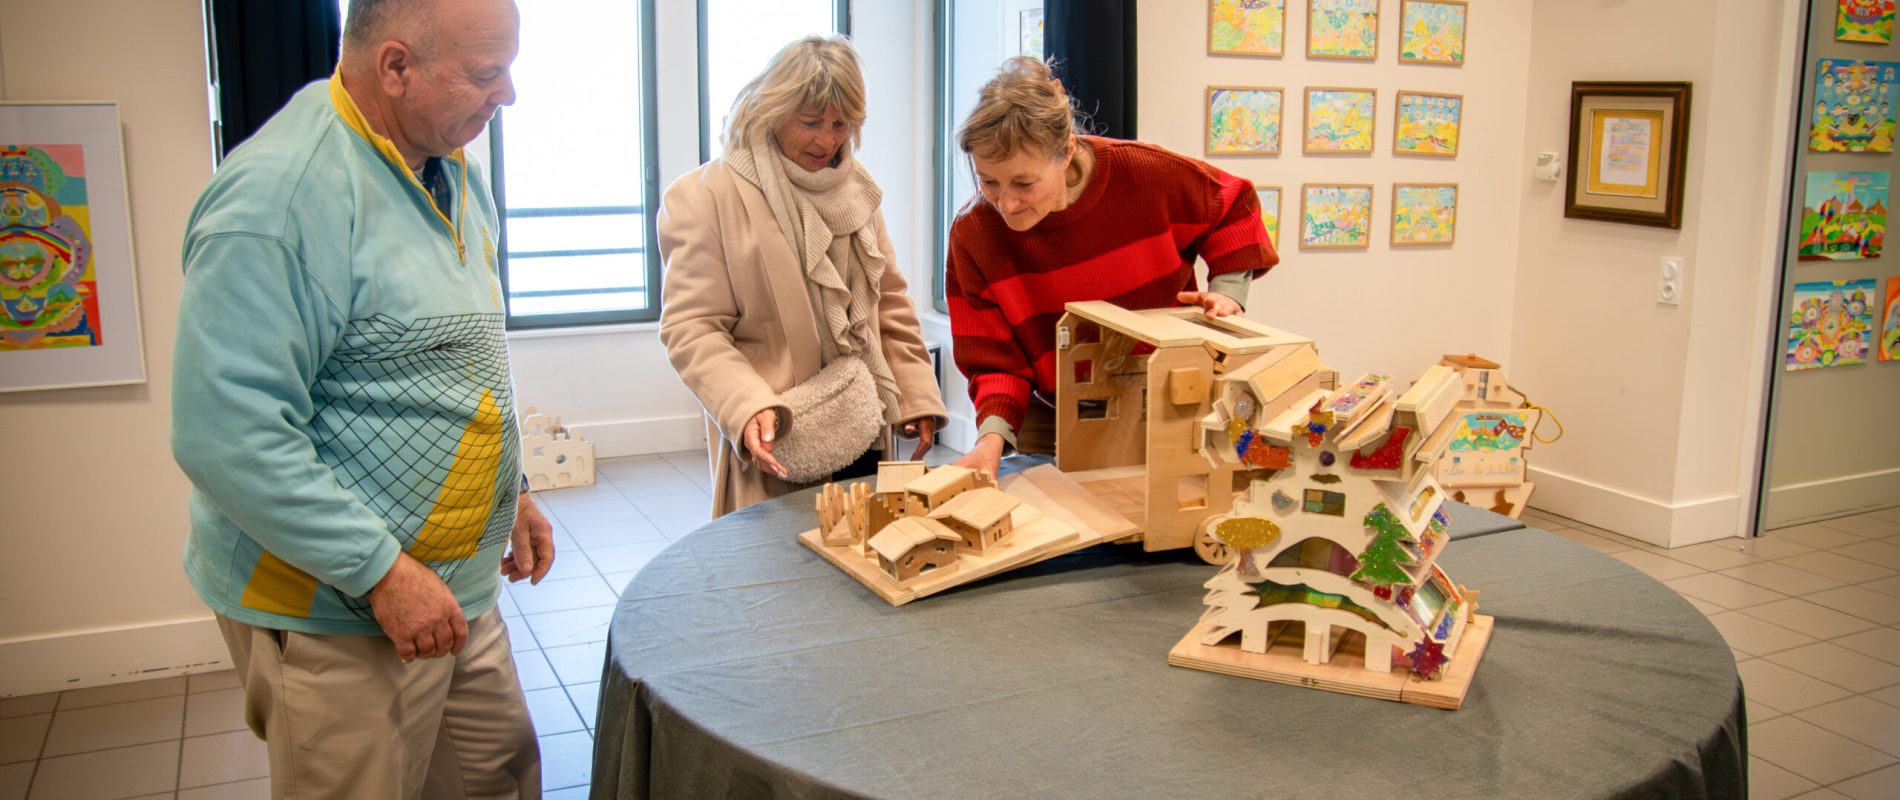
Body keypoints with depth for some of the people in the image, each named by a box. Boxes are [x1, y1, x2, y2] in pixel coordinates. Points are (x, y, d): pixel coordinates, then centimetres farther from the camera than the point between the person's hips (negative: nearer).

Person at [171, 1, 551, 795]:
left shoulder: (450, 167, 6)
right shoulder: (281, 196, -23)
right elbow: (227, 436, -26)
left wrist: (510, 490, 15)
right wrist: (380, 571, -23)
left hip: (456, 585, 8)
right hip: (334, 612, -8)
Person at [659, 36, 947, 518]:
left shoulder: (855, 189, 12)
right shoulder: (706, 197, -7)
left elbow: (890, 302, 16)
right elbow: (691, 329, -12)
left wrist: (917, 395, 7)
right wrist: (748, 407, -26)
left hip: (864, 437, 5)